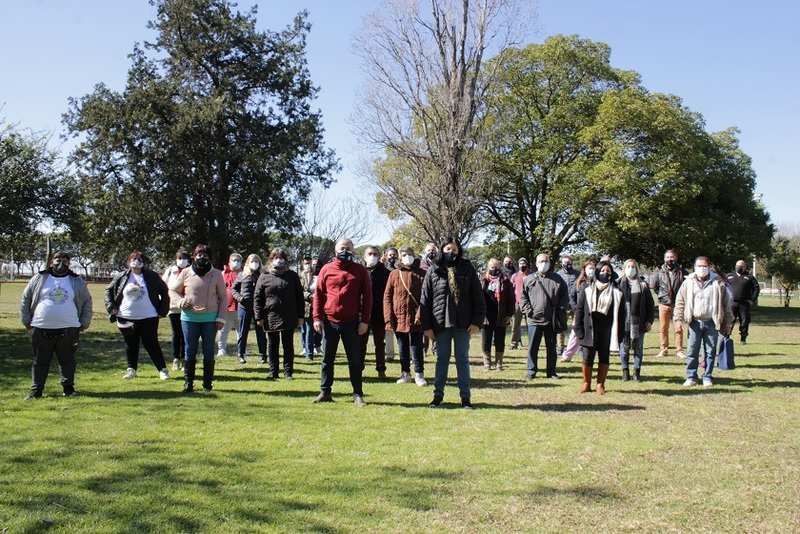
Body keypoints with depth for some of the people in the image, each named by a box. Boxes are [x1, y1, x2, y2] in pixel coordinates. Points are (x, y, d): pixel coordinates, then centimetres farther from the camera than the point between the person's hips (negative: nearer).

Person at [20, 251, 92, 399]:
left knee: (67, 361, 6)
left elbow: (87, 302, 13)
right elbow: (25, 300, 10)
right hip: (41, 329, 0)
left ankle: (68, 388, 17)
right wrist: (27, 322, 5)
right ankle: (36, 391, 13)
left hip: (68, 330, 0)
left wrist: (84, 324, 6)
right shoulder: (39, 279, 6)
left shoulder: (77, 282, 8)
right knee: (40, 362, 6)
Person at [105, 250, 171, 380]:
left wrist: (162, 310, 1)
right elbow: (109, 290, 14)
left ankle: (162, 369, 8)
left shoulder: (151, 277, -1)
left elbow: (164, 291, 7)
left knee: (151, 344, -1)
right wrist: (111, 306, 2)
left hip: (148, 317, -2)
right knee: (130, 345, 12)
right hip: (126, 318, 2)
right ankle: (131, 369, 26)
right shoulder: (122, 277, 3)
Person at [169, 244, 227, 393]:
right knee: (190, 351, 5)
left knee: (209, 352, 5)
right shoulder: (186, 273, 2)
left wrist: (221, 318, -3)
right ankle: (188, 383, 13)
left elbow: (223, 297, 4)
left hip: (210, 318, 0)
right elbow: (173, 290, 15)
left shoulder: (216, 274, 1)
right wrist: (181, 301, -3)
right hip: (189, 318, 1)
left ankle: (208, 383, 13)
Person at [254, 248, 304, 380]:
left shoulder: (292, 276, 7)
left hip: (289, 318, 0)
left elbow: (299, 297, 7)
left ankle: (288, 372, 12)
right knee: (273, 347, 9)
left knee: (288, 346, 5)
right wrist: (259, 317, -4)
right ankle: (273, 372, 17)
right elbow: (258, 298, 2)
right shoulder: (264, 276, 4)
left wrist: (300, 316, 1)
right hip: (270, 317, 0)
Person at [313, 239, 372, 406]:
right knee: (327, 359, 9)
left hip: (352, 322, -1)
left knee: (355, 360, 4)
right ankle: (325, 392, 18)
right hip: (329, 321, 1)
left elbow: (367, 296, 2)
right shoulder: (326, 269, 4)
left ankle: (358, 394, 12)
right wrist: (317, 318, -3)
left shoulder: (360, 271, 3)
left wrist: (365, 320, -5)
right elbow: (318, 294, 5)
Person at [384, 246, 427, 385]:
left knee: (417, 347, 3)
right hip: (399, 318, 2)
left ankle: (419, 374, 11)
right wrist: (389, 318, -5)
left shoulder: (422, 274, 2)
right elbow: (387, 297, 3)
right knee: (403, 348, 12)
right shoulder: (394, 274, 5)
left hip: (416, 319, -2)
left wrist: (420, 315, -14)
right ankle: (405, 373, 22)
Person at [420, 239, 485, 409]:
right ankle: (438, 394, 18)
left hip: (463, 324, 0)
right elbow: (425, 300, 1)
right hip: (441, 324, 0)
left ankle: (465, 396, 13)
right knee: (442, 359, 9)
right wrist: (426, 326, -4)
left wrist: (477, 321, -6)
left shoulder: (467, 269, 2)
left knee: (463, 360, 7)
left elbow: (477, 297, 1)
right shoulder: (433, 272, 1)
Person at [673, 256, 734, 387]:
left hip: (711, 323, 0)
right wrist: (679, 318, -2)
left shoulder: (718, 283, 4)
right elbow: (680, 301, 7)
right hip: (694, 322, 0)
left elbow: (726, 303, 5)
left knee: (710, 352, 5)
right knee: (692, 351, 2)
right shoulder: (688, 283, 5)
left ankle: (708, 378, 15)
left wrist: (728, 322, 3)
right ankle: (691, 377, 10)